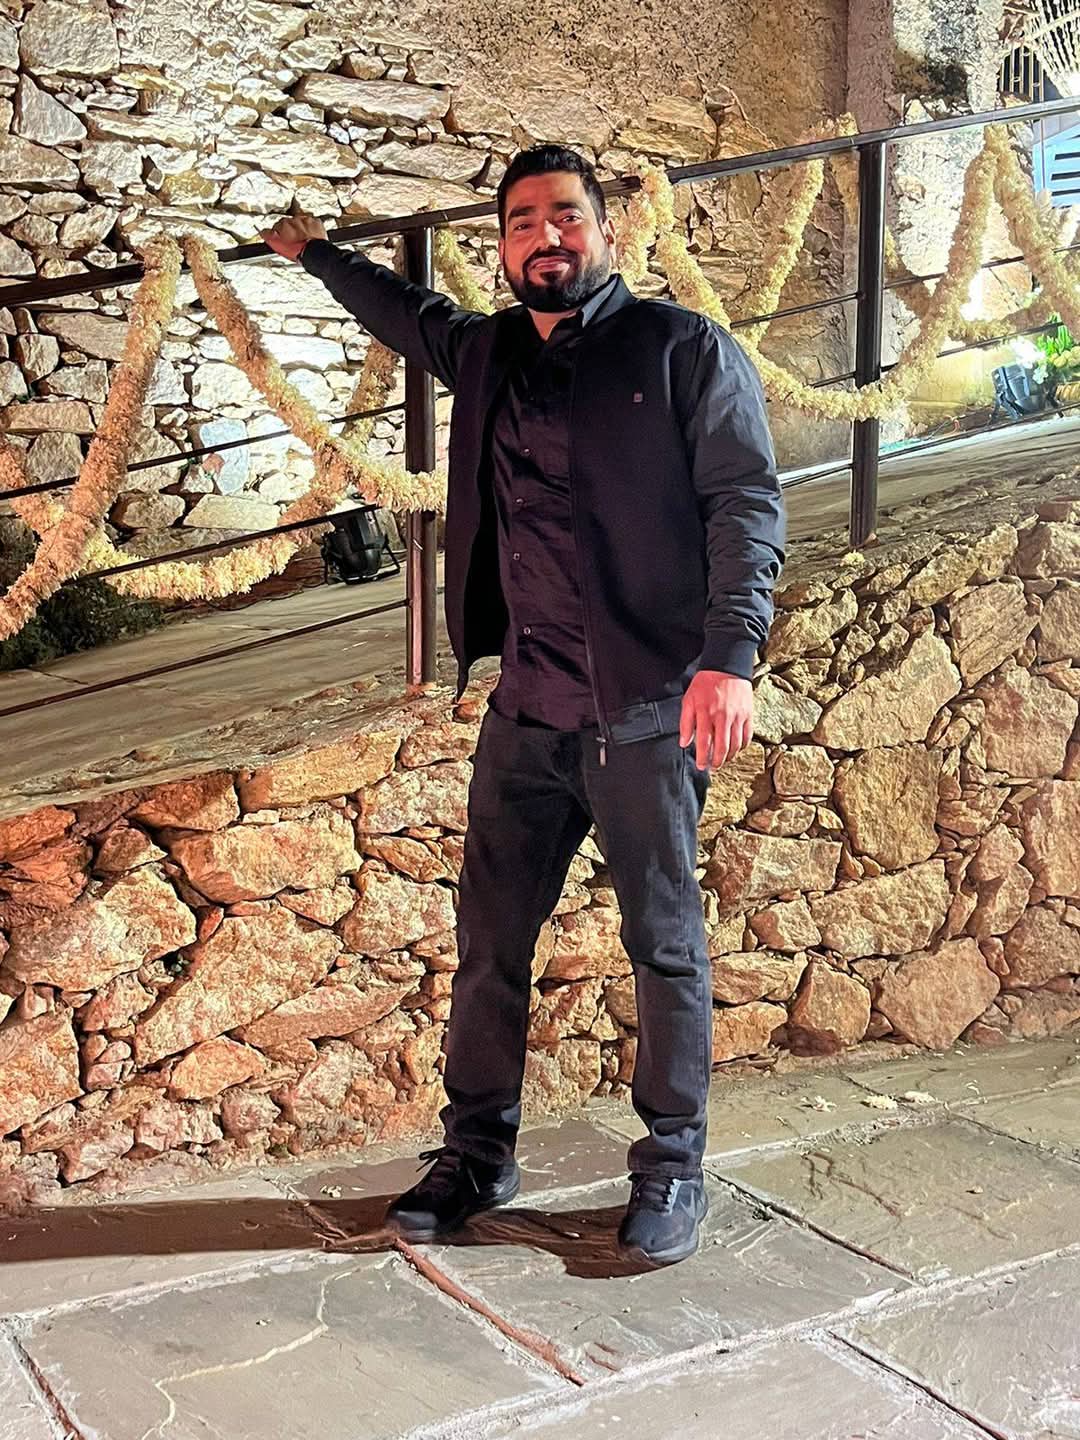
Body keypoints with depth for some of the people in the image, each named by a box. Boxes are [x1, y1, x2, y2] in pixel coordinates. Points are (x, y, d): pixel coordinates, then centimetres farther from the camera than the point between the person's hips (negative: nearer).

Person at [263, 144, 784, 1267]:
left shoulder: (683, 350, -1)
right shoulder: (487, 352, 15)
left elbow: (747, 501, -8)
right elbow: (410, 316, 37)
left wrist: (729, 654, -19)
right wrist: (317, 256, 48)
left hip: (646, 711, -5)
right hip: (527, 712, 5)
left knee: (665, 945, 4)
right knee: (489, 941, 9)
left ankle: (672, 1173, 19)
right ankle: (476, 1155, 24)